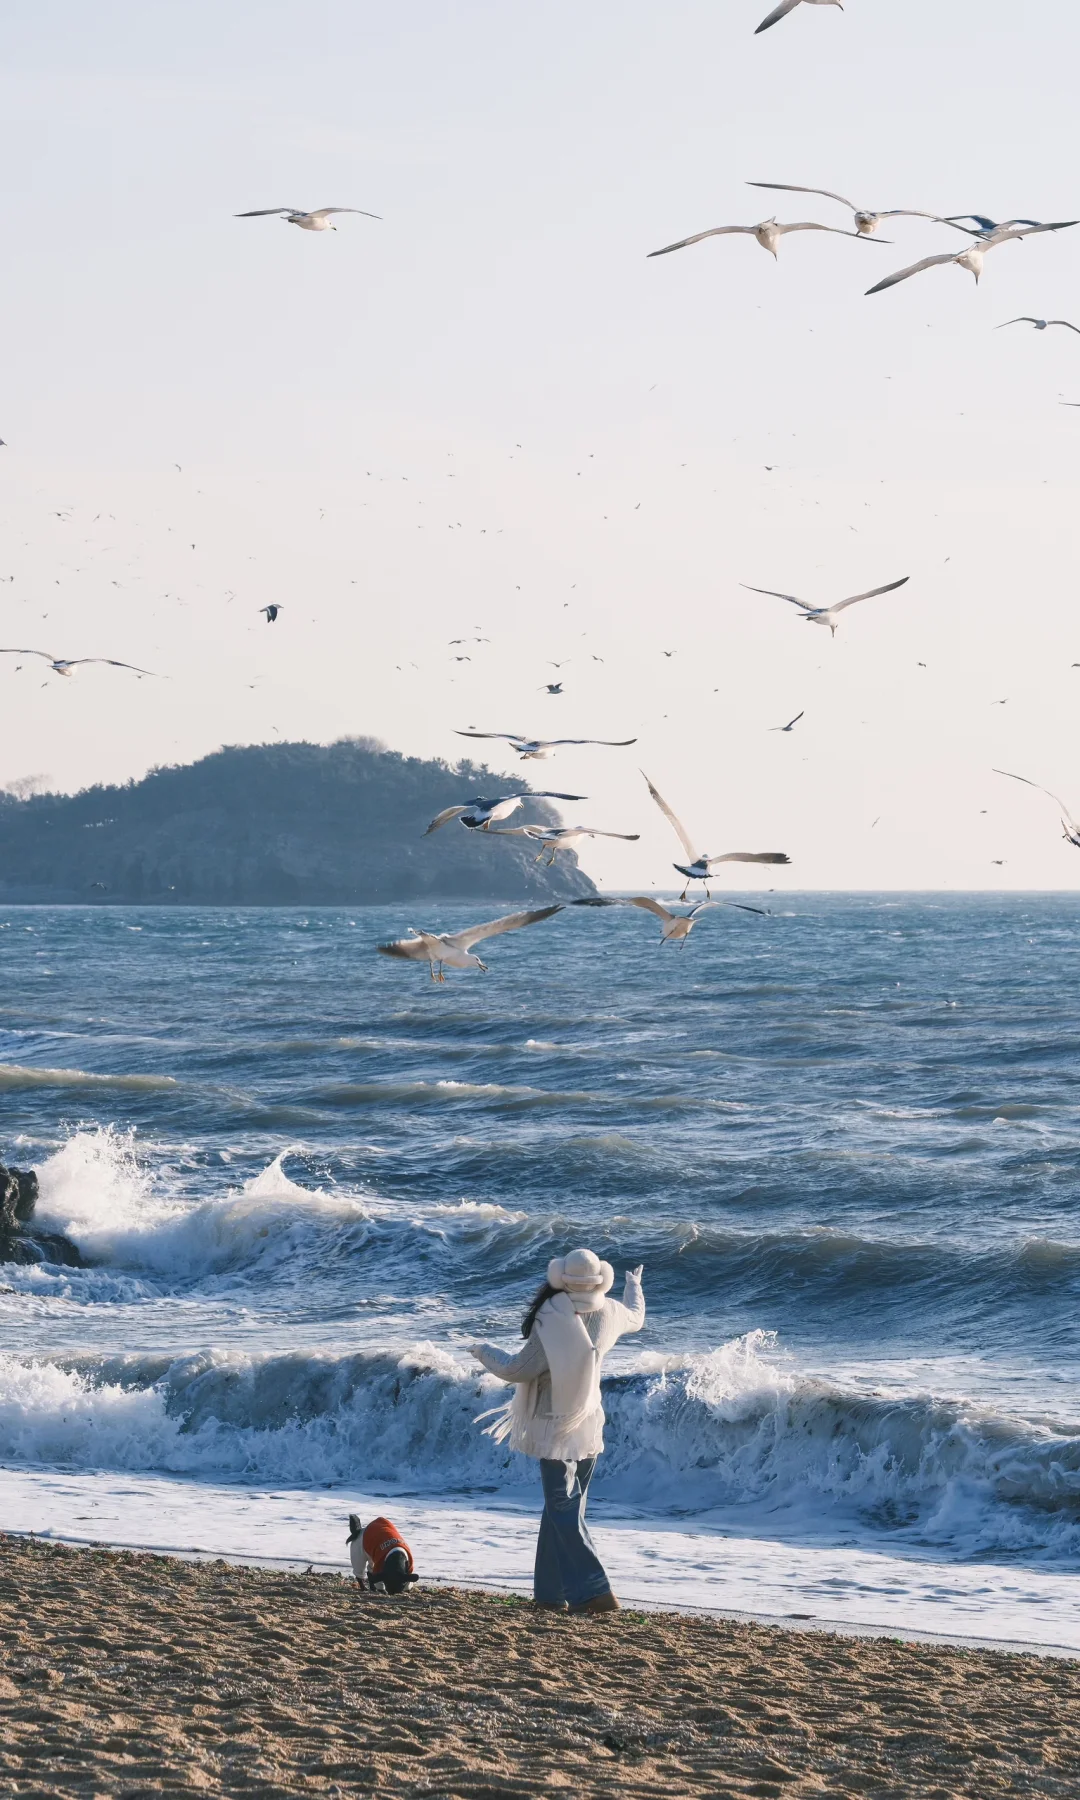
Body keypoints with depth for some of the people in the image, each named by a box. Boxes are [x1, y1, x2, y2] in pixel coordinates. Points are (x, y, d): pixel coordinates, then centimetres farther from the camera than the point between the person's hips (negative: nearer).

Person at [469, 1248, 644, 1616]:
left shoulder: (552, 1323, -25)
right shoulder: (609, 1314, -5)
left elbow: (518, 1370, -19)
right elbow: (635, 1319, 19)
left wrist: (485, 1352, 0)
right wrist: (634, 1285, 40)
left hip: (556, 1430, -7)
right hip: (589, 1426, 7)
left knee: (564, 1513, -6)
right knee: (561, 1509, 15)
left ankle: (593, 1592, -16)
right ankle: (551, 1590, 18)